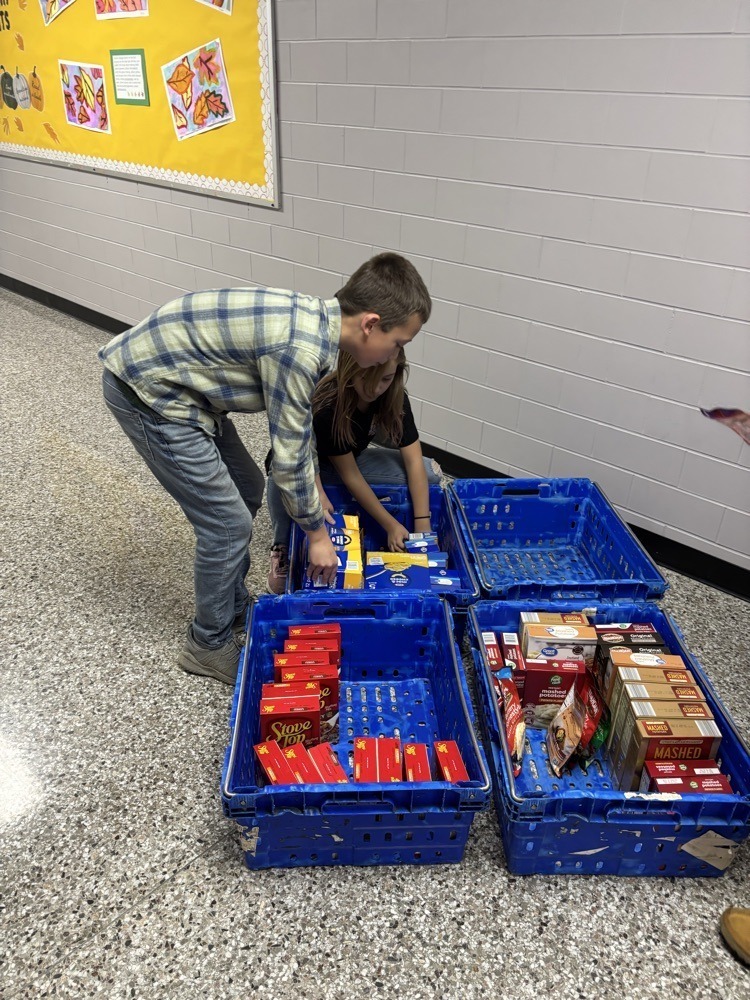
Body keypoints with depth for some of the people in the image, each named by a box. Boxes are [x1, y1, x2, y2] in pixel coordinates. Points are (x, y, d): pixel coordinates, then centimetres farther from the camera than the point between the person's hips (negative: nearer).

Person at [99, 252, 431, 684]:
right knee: (229, 523, -4)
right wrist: (317, 533, -4)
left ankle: (234, 608, 34)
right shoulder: (300, 349, -28)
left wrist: (310, 488, 21)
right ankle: (211, 644, 17)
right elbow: (289, 457, -19)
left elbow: (298, 422, 15)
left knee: (248, 491, 17)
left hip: (173, 378, 10)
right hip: (147, 392, -10)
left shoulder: (315, 317, 0)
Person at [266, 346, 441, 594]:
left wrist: (422, 527, -30)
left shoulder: (394, 398, -21)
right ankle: (283, 549, -15)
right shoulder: (325, 405, -35)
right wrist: (391, 525, -30)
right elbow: (350, 475, -31)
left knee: (430, 473, -16)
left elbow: (414, 462, -22)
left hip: (350, 459, 5)